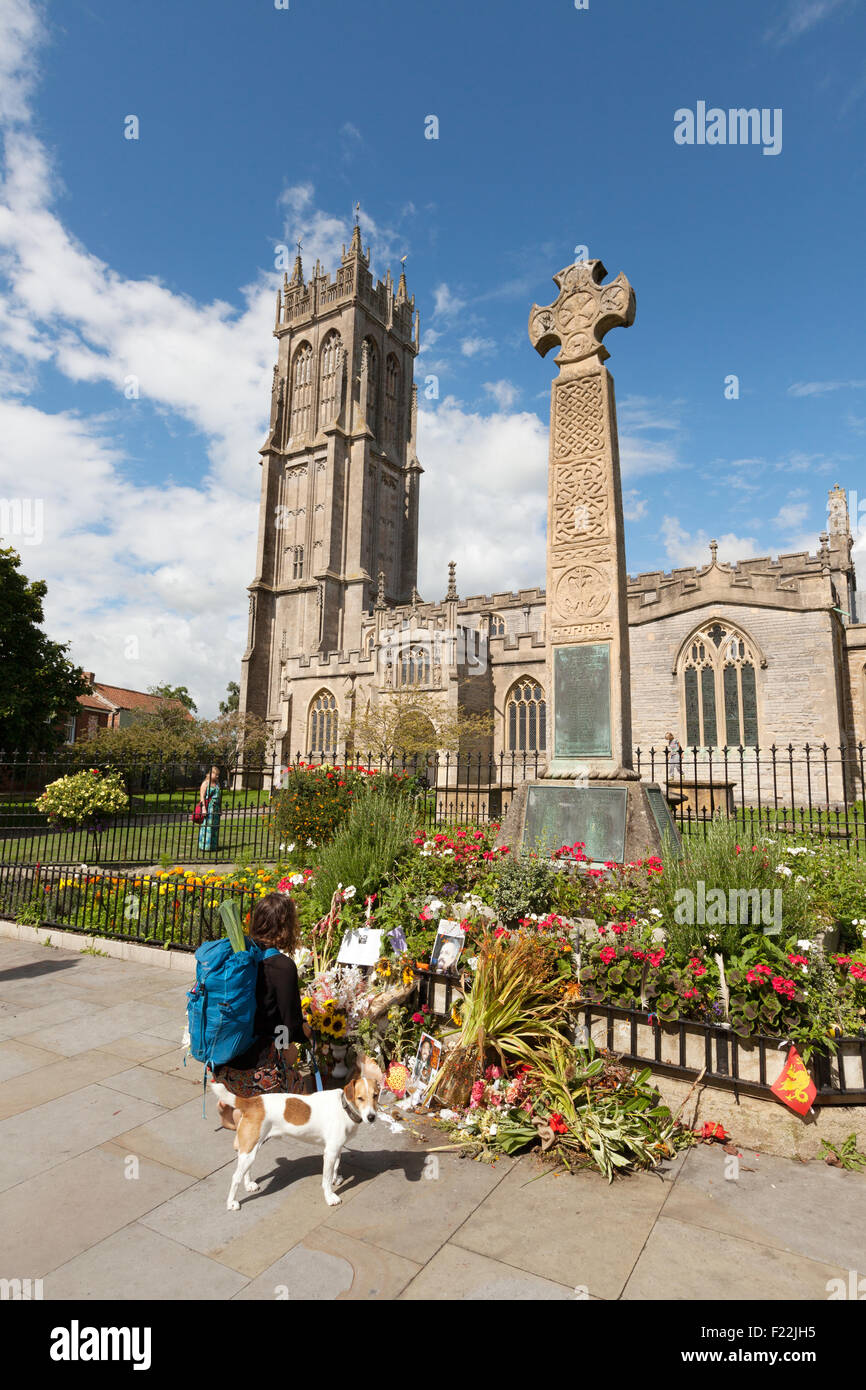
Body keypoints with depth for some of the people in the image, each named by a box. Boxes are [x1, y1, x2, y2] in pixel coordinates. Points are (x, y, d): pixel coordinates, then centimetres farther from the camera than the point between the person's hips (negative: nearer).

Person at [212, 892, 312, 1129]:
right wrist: (306, 1031, 8)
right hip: (249, 1064, -7)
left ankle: (230, 1100, 18)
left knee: (289, 1053, 29)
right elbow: (292, 1026, -15)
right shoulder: (282, 966, -21)